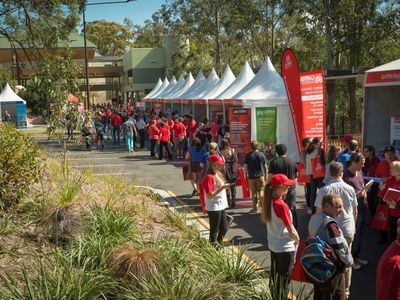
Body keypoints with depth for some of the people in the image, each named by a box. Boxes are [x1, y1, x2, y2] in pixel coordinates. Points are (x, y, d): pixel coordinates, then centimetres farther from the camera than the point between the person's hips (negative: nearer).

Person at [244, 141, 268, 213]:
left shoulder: (248, 155, -4)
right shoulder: (261, 155, -3)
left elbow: (245, 166, -4)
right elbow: (265, 167, 1)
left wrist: (245, 175, 8)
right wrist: (266, 176, 10)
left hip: (251, 176, 0)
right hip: (260, 176, 0)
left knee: (253, 192, 8)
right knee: (261, 191, 9)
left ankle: (255, 208, 13)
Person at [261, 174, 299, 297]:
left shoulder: (268, 202, -4)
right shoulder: (281, 206, -27)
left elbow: (264, 219, 14)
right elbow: (291, 230, -20)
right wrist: (297, 240, -2)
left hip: (273, 245, 8)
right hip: (285, 248, -8)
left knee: (274, 276, 23)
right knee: (284, 279, 8)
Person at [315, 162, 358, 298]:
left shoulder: (324, 190, -12)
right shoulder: (350, 189, -6)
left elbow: (319, 211, -7)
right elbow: (355, 210, 5)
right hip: (348, 230, 2)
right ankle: (345, 290, 24)